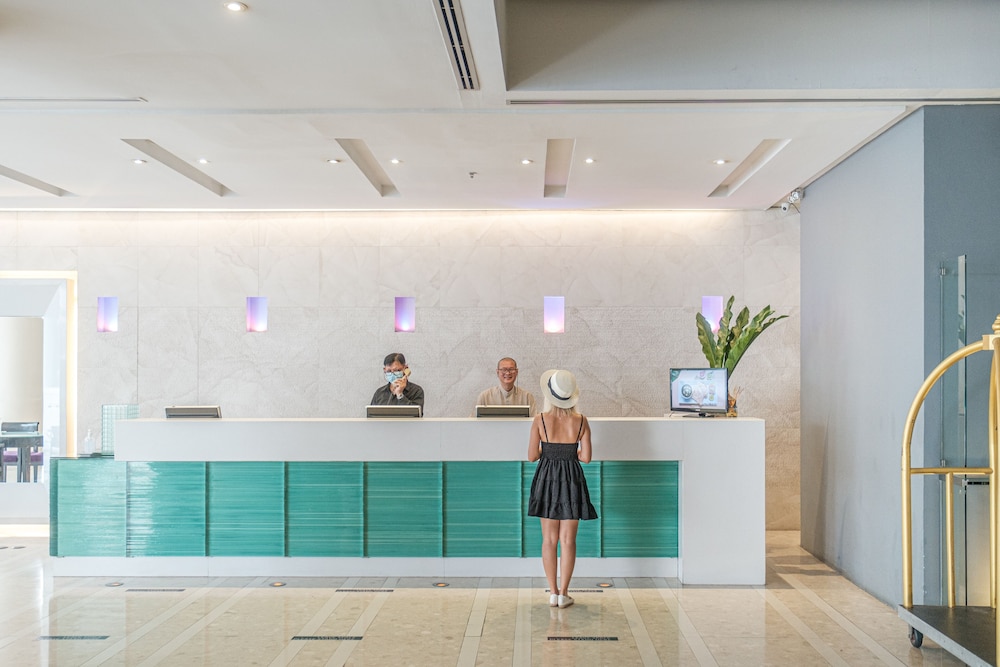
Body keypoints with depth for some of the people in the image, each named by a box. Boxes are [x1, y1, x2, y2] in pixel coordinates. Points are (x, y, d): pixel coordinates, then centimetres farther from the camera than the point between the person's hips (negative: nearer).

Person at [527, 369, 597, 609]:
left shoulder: (540, 420, -9)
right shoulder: (581, 421, -7)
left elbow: (532, 456, -7)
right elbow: (586, 457, -8)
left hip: (547, 479, 0)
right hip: (571, 480, 0)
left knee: (549, 539, 10)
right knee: (568, 540, 6)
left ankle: (553, 593, 13)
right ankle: (563, 594, 8)